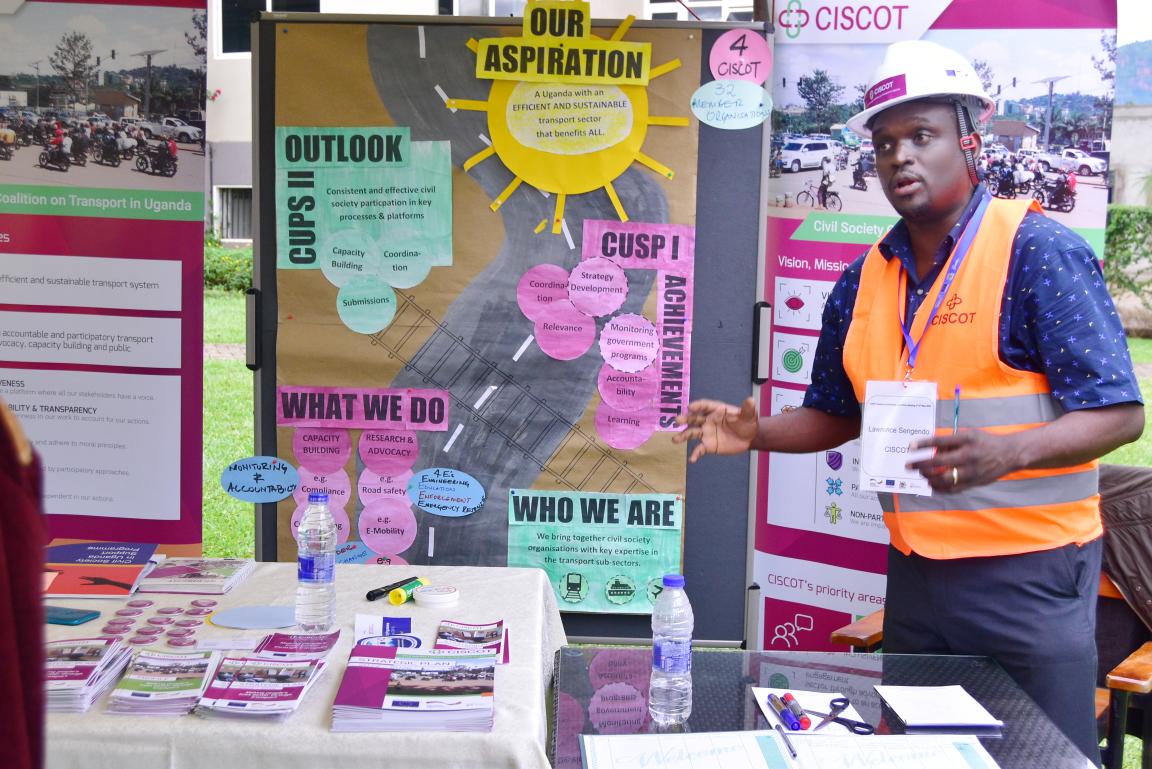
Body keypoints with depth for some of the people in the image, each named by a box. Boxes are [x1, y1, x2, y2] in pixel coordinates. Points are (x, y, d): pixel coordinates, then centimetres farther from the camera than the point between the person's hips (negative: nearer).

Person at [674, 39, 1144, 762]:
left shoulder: (1040, 252, -11)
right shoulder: (865, 280, 7)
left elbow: (1119, 413, -14)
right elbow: (837, 416, 16)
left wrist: (1007, 453, -32)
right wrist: (757, 432, -3)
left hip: (1028, 568, -5)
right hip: (914, 569, 6)